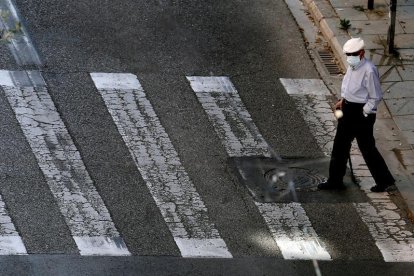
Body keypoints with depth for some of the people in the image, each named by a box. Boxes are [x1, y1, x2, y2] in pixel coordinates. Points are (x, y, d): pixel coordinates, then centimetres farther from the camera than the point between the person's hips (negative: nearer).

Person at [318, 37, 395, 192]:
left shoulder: (369, 71, -22)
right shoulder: (352, 66, 4)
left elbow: (375, 97, -17)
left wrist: (364, 113, -16)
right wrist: (343, 101, 8)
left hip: (362, 112, -9)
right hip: (348, 109, 9)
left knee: (367, 147, 3)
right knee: (340, 145, 13)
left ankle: (384, 180, 20)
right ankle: (335, 181, 24)